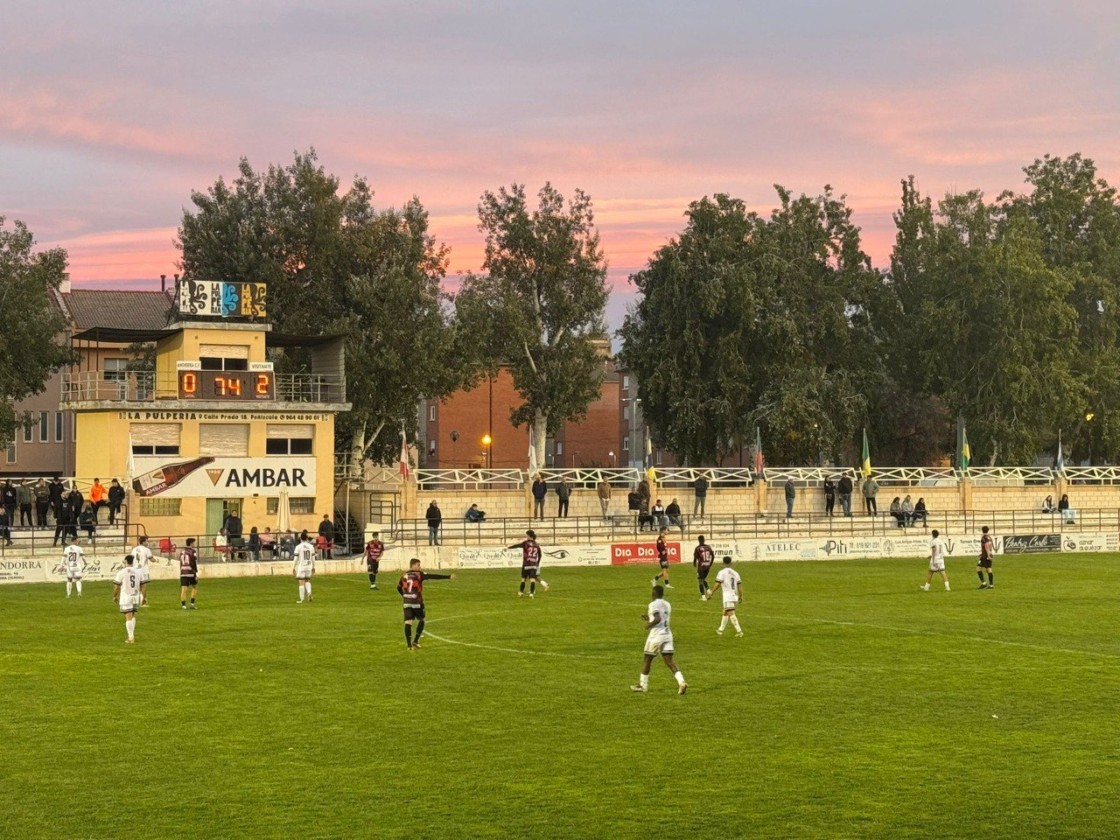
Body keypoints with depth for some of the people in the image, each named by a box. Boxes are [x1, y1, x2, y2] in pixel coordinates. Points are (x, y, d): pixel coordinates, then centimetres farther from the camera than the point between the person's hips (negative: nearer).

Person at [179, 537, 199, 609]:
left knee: (183, 589, -1)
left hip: (183, 573, 4)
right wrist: (196, 574, -10)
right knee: (195, 587, 15)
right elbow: (194, 564, -12)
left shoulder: (181, 552, 13)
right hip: (190, 573, -4)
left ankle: (183, 605, -7)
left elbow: (180, 563, 16)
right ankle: (192, 603, 10)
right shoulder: (193, 552, -6)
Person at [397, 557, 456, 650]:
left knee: (408, 622, 0)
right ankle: (415, 641, 10)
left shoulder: (404, 576, 9)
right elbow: (433, 576, -13)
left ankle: (409, 645, -5)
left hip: (407, 603, 4)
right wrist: (448, 577, -15)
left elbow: (398, 587, 21)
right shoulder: (419, 574, -6)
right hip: (417, 602, -4)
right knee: (421, 620, 16)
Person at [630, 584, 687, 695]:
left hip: (656, 635, -6)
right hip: (667, 635, 6)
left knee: (647, 660, 10)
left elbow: (658, 619, -25)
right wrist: (649, 618, 25)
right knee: (669, 661, 1)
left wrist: (649, 625, -9)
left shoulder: (653, 604, -11)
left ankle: (642, 685, 20)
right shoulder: (667, 605, 13)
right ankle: (681, 682, -17)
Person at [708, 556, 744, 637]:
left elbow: (717, 585, -13)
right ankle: (721, 630, 31)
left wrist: (711, 594, -6)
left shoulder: (722, 572, -6)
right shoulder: (735, 573, 11)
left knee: (731, 614, -10)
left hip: (728, 596, -7)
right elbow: (739, 585, 11)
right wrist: (741, 596, 20)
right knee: (725, 613, 21)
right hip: (734, 596, 7)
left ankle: (739, 631, -20)